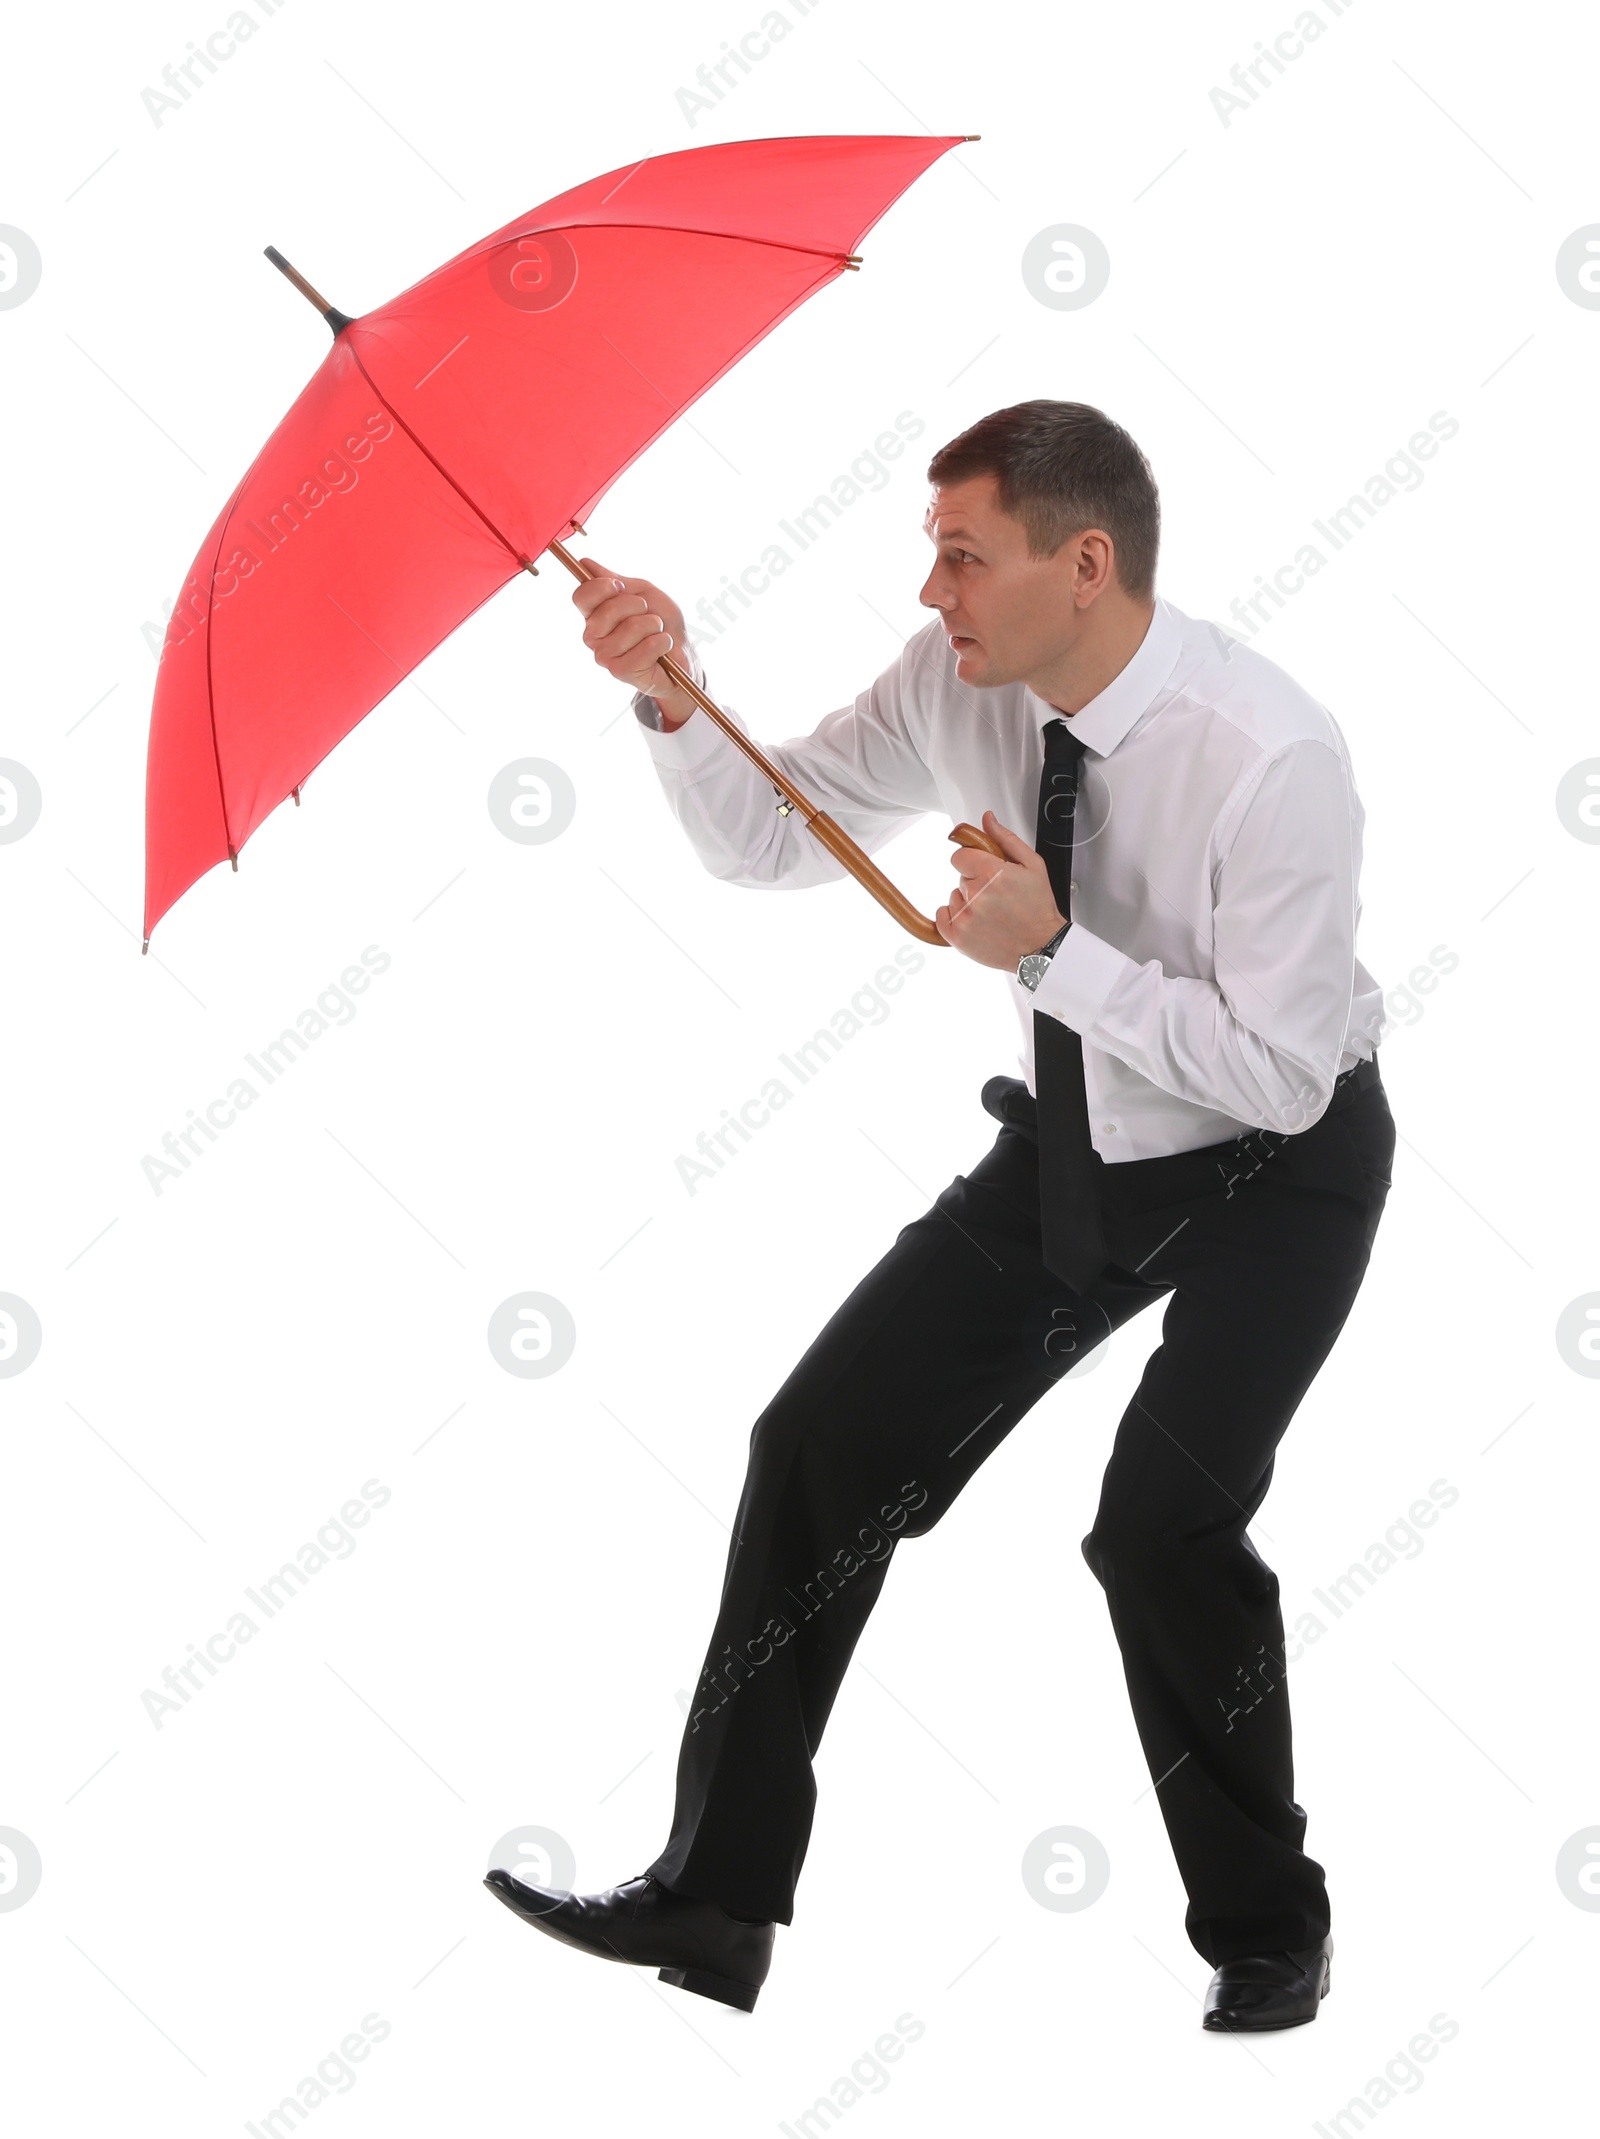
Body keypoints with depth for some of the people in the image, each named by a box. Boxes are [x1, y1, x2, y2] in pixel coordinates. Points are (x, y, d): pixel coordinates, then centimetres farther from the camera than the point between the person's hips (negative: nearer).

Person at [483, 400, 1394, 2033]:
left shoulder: (1269, 757, -30)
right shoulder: (957, 683, -12)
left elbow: (1279, 1075, -26)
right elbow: (765, 841, -1)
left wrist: (1054, 952, -32)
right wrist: (672, 698, -19)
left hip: (1275, 1167, -6)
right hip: (1076, 1146, 6)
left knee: (1162, 1519, -23)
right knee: (825, 1443, -1)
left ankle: (1264, 1938, 2)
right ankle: (715, 1897, 9)